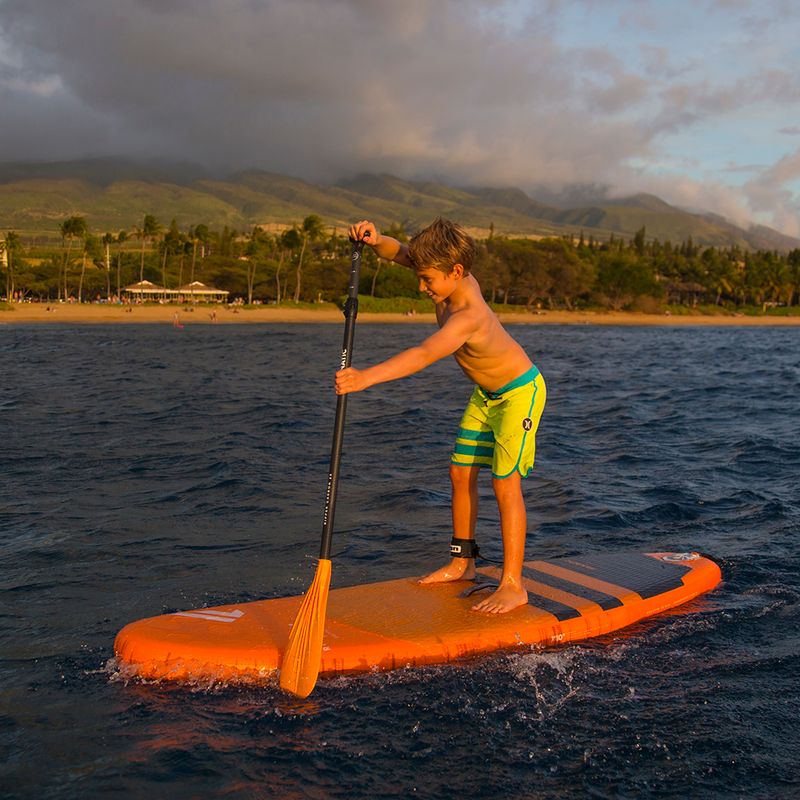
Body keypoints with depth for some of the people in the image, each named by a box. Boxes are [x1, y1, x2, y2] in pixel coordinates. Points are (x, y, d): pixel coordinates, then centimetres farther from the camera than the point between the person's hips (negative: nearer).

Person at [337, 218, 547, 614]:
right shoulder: (454, 278, -12)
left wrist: (367, 377, -62)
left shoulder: (468, 316, -37)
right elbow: (400, 253, -6)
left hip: (520, 393, -9)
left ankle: (513, 585, -6)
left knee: (505, 484, -12)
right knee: (461, 473, 9)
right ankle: (462, 563, 21)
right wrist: (376, 239, -29)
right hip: (485, 394, 9)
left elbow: (423, 355, -51)